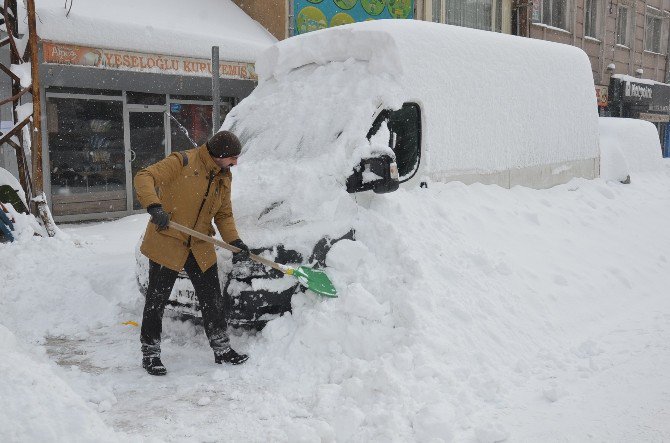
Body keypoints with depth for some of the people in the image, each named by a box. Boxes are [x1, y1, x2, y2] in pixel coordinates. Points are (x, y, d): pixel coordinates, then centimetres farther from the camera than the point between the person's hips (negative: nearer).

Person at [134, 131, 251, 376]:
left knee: (212, 299, 11)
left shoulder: (224, 177, 8)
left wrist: (235, 241, -4)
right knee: (156, 300, 3)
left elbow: (224, 215, 12)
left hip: (200, 247, 6)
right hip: (166, 243, -6)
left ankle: (222, 349, 24)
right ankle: (150, 354, 17)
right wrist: (154, 206, -38)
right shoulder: (183, 162, -15)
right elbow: (144, 178, -21)